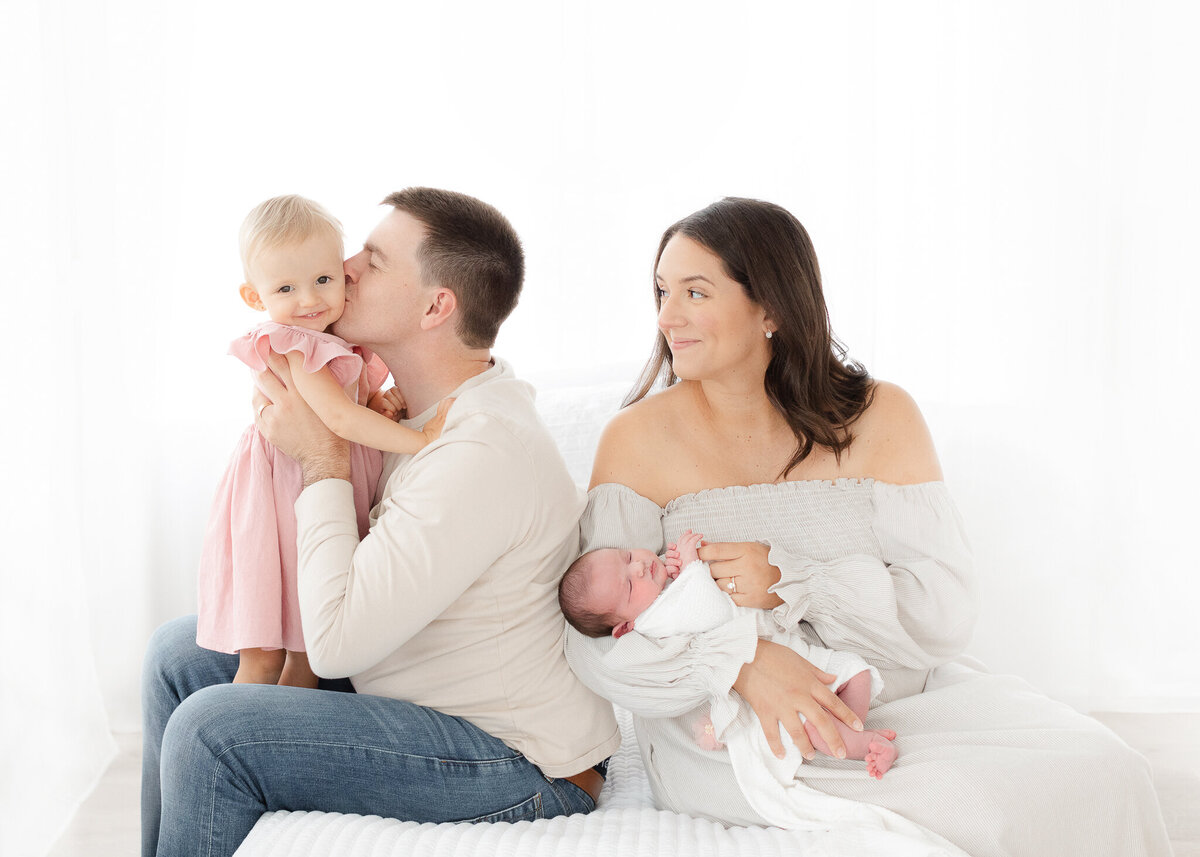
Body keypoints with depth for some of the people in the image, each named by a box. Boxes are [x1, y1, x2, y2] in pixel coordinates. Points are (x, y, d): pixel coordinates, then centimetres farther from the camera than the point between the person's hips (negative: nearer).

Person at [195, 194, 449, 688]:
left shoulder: (344, 343, 8)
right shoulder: (289, 345, -18)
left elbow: (359, 401, 21)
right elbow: (339, 418, -26)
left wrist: (381, 405, -3)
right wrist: (421, 439, -25)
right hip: (280, 511, -8)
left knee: (308, 649, 14)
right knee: (263, 654, -3)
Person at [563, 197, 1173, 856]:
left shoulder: (879, 418, -1)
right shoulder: (637, 438, -4)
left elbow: (943, 611, -8)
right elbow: (595, 639, -12)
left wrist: (789, 583, -21)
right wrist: (742, 661, -27)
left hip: (900, 699, 3)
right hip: (722, 732, -3)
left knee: (1104, 779, -17)